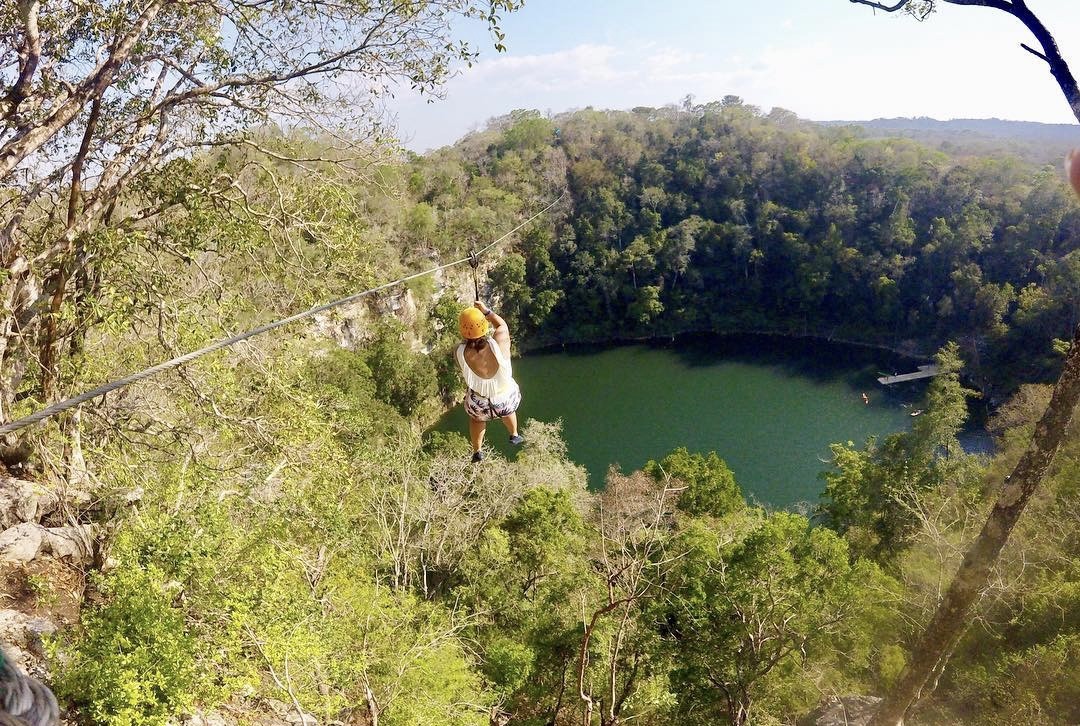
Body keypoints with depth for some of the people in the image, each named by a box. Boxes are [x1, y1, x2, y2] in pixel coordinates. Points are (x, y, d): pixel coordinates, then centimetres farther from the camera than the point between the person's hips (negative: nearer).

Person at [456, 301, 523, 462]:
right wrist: (486, 311, 1)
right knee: (508, 411, 37)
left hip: (479, 406, 0)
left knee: (477, 418, 36)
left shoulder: (460, 353, -30)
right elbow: (502, 325, -11)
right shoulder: (499, 342, -34)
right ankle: (514, 435, 63)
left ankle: (477, 452, 52)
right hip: (507, 400, 0)